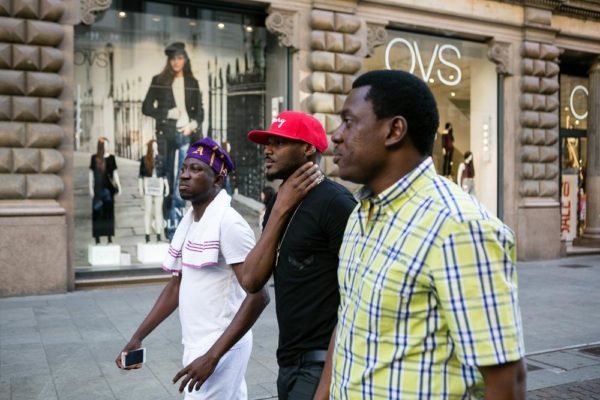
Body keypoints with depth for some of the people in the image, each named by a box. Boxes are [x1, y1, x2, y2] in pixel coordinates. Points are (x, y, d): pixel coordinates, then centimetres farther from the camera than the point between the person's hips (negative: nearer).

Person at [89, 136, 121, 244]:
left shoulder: (111, 157, 6)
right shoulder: (94, 158, 1)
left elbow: (115, 172, 9)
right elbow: (91, 173, 3)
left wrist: (118, 185, -1)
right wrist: (91, 188, -2)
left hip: (108, 187, 2)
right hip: (98, 188, -2)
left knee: (109, 211, 5)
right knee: (97, 211, 0)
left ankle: (110, 237, 12)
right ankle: (97, 238, 7)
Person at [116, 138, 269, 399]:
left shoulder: (228, 223, -18)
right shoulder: (188, 221, 9)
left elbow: (258, 296, -22)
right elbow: (176, 286, 17)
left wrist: (212, 356, -24)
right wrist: (138, 336, 12)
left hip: (221, 349, -8)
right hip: (197, 346, 8)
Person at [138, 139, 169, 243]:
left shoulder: (161, 159, 5)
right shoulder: (144, 159, 1)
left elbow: (164, 173, 9)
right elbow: (141, 174, 3)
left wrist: (167, 186, 5)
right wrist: (140, 187, -3)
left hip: (159, 185, 2)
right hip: (148, 185, -1)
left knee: (158, 211, 4)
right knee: (148, 211, -1)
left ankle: (158, 236, 8)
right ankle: (147, 235, 3)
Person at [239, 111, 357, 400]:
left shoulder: (334, 201, -15)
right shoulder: (281, 203, 8)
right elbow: (251, 281, -1)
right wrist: (280, 210, -8)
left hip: (321, 363, -8)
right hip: (288, 361, 8)